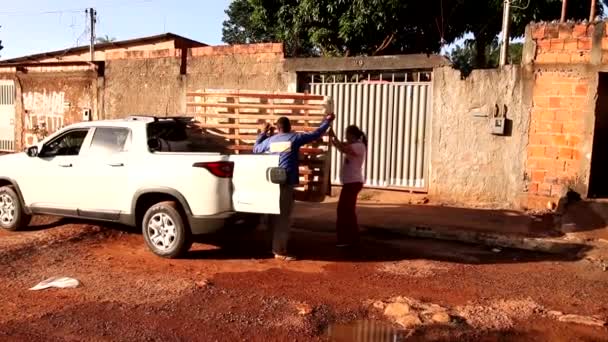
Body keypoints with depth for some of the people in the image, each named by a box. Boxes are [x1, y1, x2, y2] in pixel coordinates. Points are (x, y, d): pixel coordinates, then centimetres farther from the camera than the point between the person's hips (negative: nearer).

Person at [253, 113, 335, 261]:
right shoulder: (295, 137, -1)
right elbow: (316, 134, 6)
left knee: (275, 215, 14)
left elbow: (255, 149, 27)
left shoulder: (270, 140, 10)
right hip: (286, 182, -6)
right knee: (283, 217, -4)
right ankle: (280, 251, -2)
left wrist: (263, 133, 36)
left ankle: (277, 247, 24)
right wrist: (328, 120, 20)